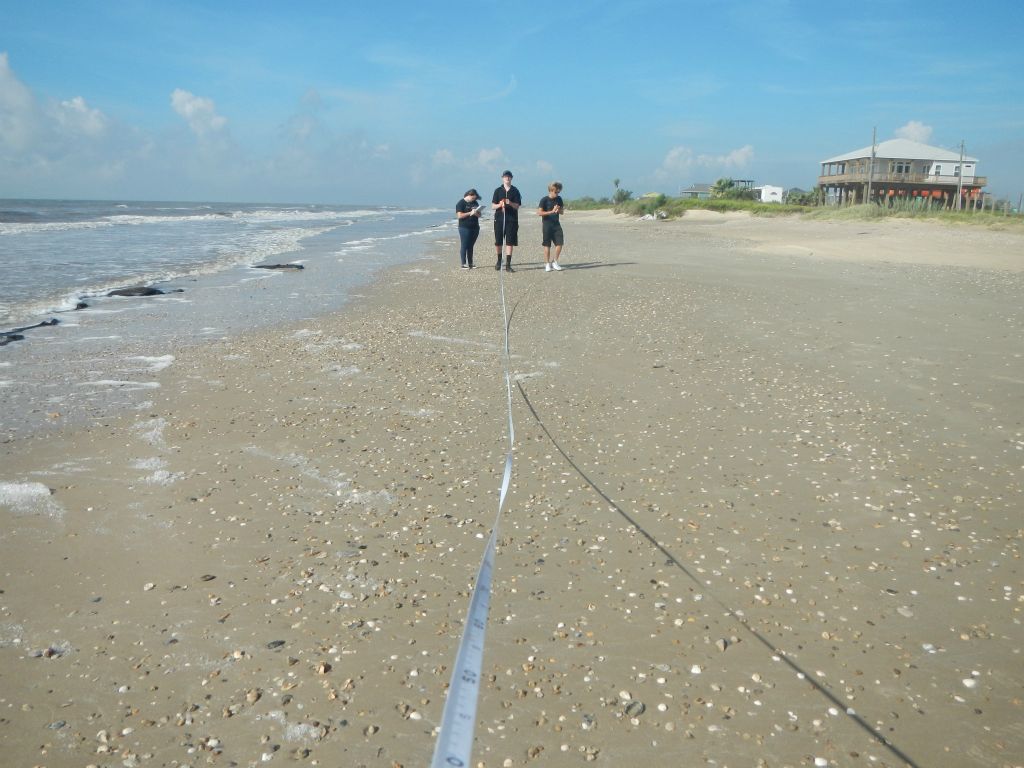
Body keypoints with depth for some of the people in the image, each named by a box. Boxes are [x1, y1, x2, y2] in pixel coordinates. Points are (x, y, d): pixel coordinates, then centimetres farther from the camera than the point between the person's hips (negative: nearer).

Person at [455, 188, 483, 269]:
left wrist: (476, 213, -8)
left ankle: (470, 263, 13)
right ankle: (463, 264, -2)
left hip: (475, 228, 6)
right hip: (465, 228, -6)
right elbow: (459, 215, -16)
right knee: (464, 246, -4)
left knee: (470, 246, 10)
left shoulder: (475, 203, 14)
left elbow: (479, 215, 15)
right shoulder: (461, 203, -6)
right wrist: (470, 213, -19)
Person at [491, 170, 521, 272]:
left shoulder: (515, 191, 7)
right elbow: (493, 206, 5)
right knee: (498, 242, 4)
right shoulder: (498, 190, 8)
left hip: (512, 219, -1)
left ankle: (508, 265, -4)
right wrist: (499, 205, -16)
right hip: (499, 219, 1)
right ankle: (499, 261, 24)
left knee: (510, 242, -5)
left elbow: (517, 206, 1)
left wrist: (510, 203, -19)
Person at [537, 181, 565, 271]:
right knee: (547, 245, 1)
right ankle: (547, 264, 9)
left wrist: (559, 210, -8)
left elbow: (561, 211, 16)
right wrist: (552, 211, -22)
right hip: (546, 224, -4)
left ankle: (555, 262, 12)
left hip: (556, 224, 5)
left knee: (559, 243, -3)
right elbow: (539, 213, -16)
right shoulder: (544, 199, -9)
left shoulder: (559, 199, 7)